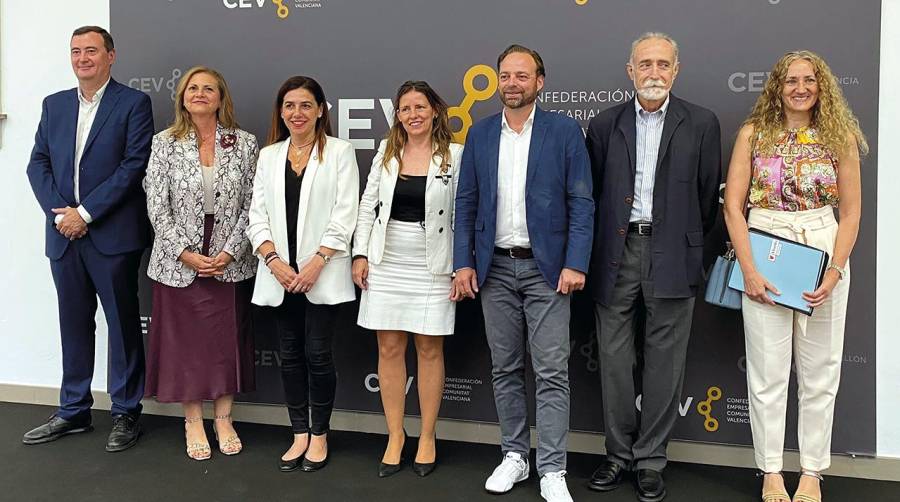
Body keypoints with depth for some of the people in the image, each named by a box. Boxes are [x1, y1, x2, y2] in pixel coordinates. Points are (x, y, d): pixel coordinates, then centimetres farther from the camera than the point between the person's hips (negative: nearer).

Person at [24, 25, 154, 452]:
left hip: (113, 235, -5)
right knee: (74, 325, 13)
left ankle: (126, 413, 15)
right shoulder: (54, 105, 14)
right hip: (64, 236, 5)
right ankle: (73, 411, 25)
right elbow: (38, 163, 10)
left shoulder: (134, 103, -2)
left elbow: (134, 165, -11)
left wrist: (86, 212, -14)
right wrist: (59, 211, -6)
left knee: (123, 325, 4)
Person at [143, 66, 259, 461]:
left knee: (227, 338, 7)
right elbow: (157, 206, -3)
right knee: (184, 339, 6)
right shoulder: (165, 143, 0)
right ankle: (193, 421, 21)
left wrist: (230, 252, -11)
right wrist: (185, 253, -12)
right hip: (179, 261, 0)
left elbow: (251, 204, -2)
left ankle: (223, 418, 22)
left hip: (230, 261, 0)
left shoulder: (244, 144, 0)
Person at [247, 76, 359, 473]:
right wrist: (273, 260, -8)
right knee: (290, 356, 9)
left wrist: (316, 262, -13)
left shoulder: (339, 152, 1)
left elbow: (345, 214, -6)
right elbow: (257, 215, 7)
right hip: (279, 273, 4)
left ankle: (319, 436, 15)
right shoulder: (268, 155, 12)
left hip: (322, 272, -4)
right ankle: (299, 435, 20)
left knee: (318, 355, -1)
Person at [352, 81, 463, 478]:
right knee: (389, 349, 6)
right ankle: (395, 435, 19)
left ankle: (427, 438, 19)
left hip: (432, 267, -3)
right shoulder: (386, 153, 7)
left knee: (429, 349, 6)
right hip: (386, 265, 3)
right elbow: (368, 206, 9)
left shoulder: (454, 155, -3)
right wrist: (360, 254, 2)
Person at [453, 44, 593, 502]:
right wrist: (463, 263, 0)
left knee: (551, 371, -2)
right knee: (505, 368, 11)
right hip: (494, 268, 3)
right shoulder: (480, 134, 8)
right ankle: (514, 454, 25)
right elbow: (466, 203, 8)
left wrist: (575, 264, -12)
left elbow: (581, 203, -4)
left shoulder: (565, 131, -1)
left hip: (547, 267, -3)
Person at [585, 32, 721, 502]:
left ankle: (650, 459, 18)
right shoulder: (604, 124, 6)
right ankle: (619, 452, 22)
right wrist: (599, 250, 8)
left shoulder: (701, 123, 2)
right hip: (616, 253, 2)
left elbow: (708, 195, 6)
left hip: (671, 256, -1)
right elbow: (593, 193, 10)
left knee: (663, 361, 5)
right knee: (614, 359, 7)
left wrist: (688, 243, 9)